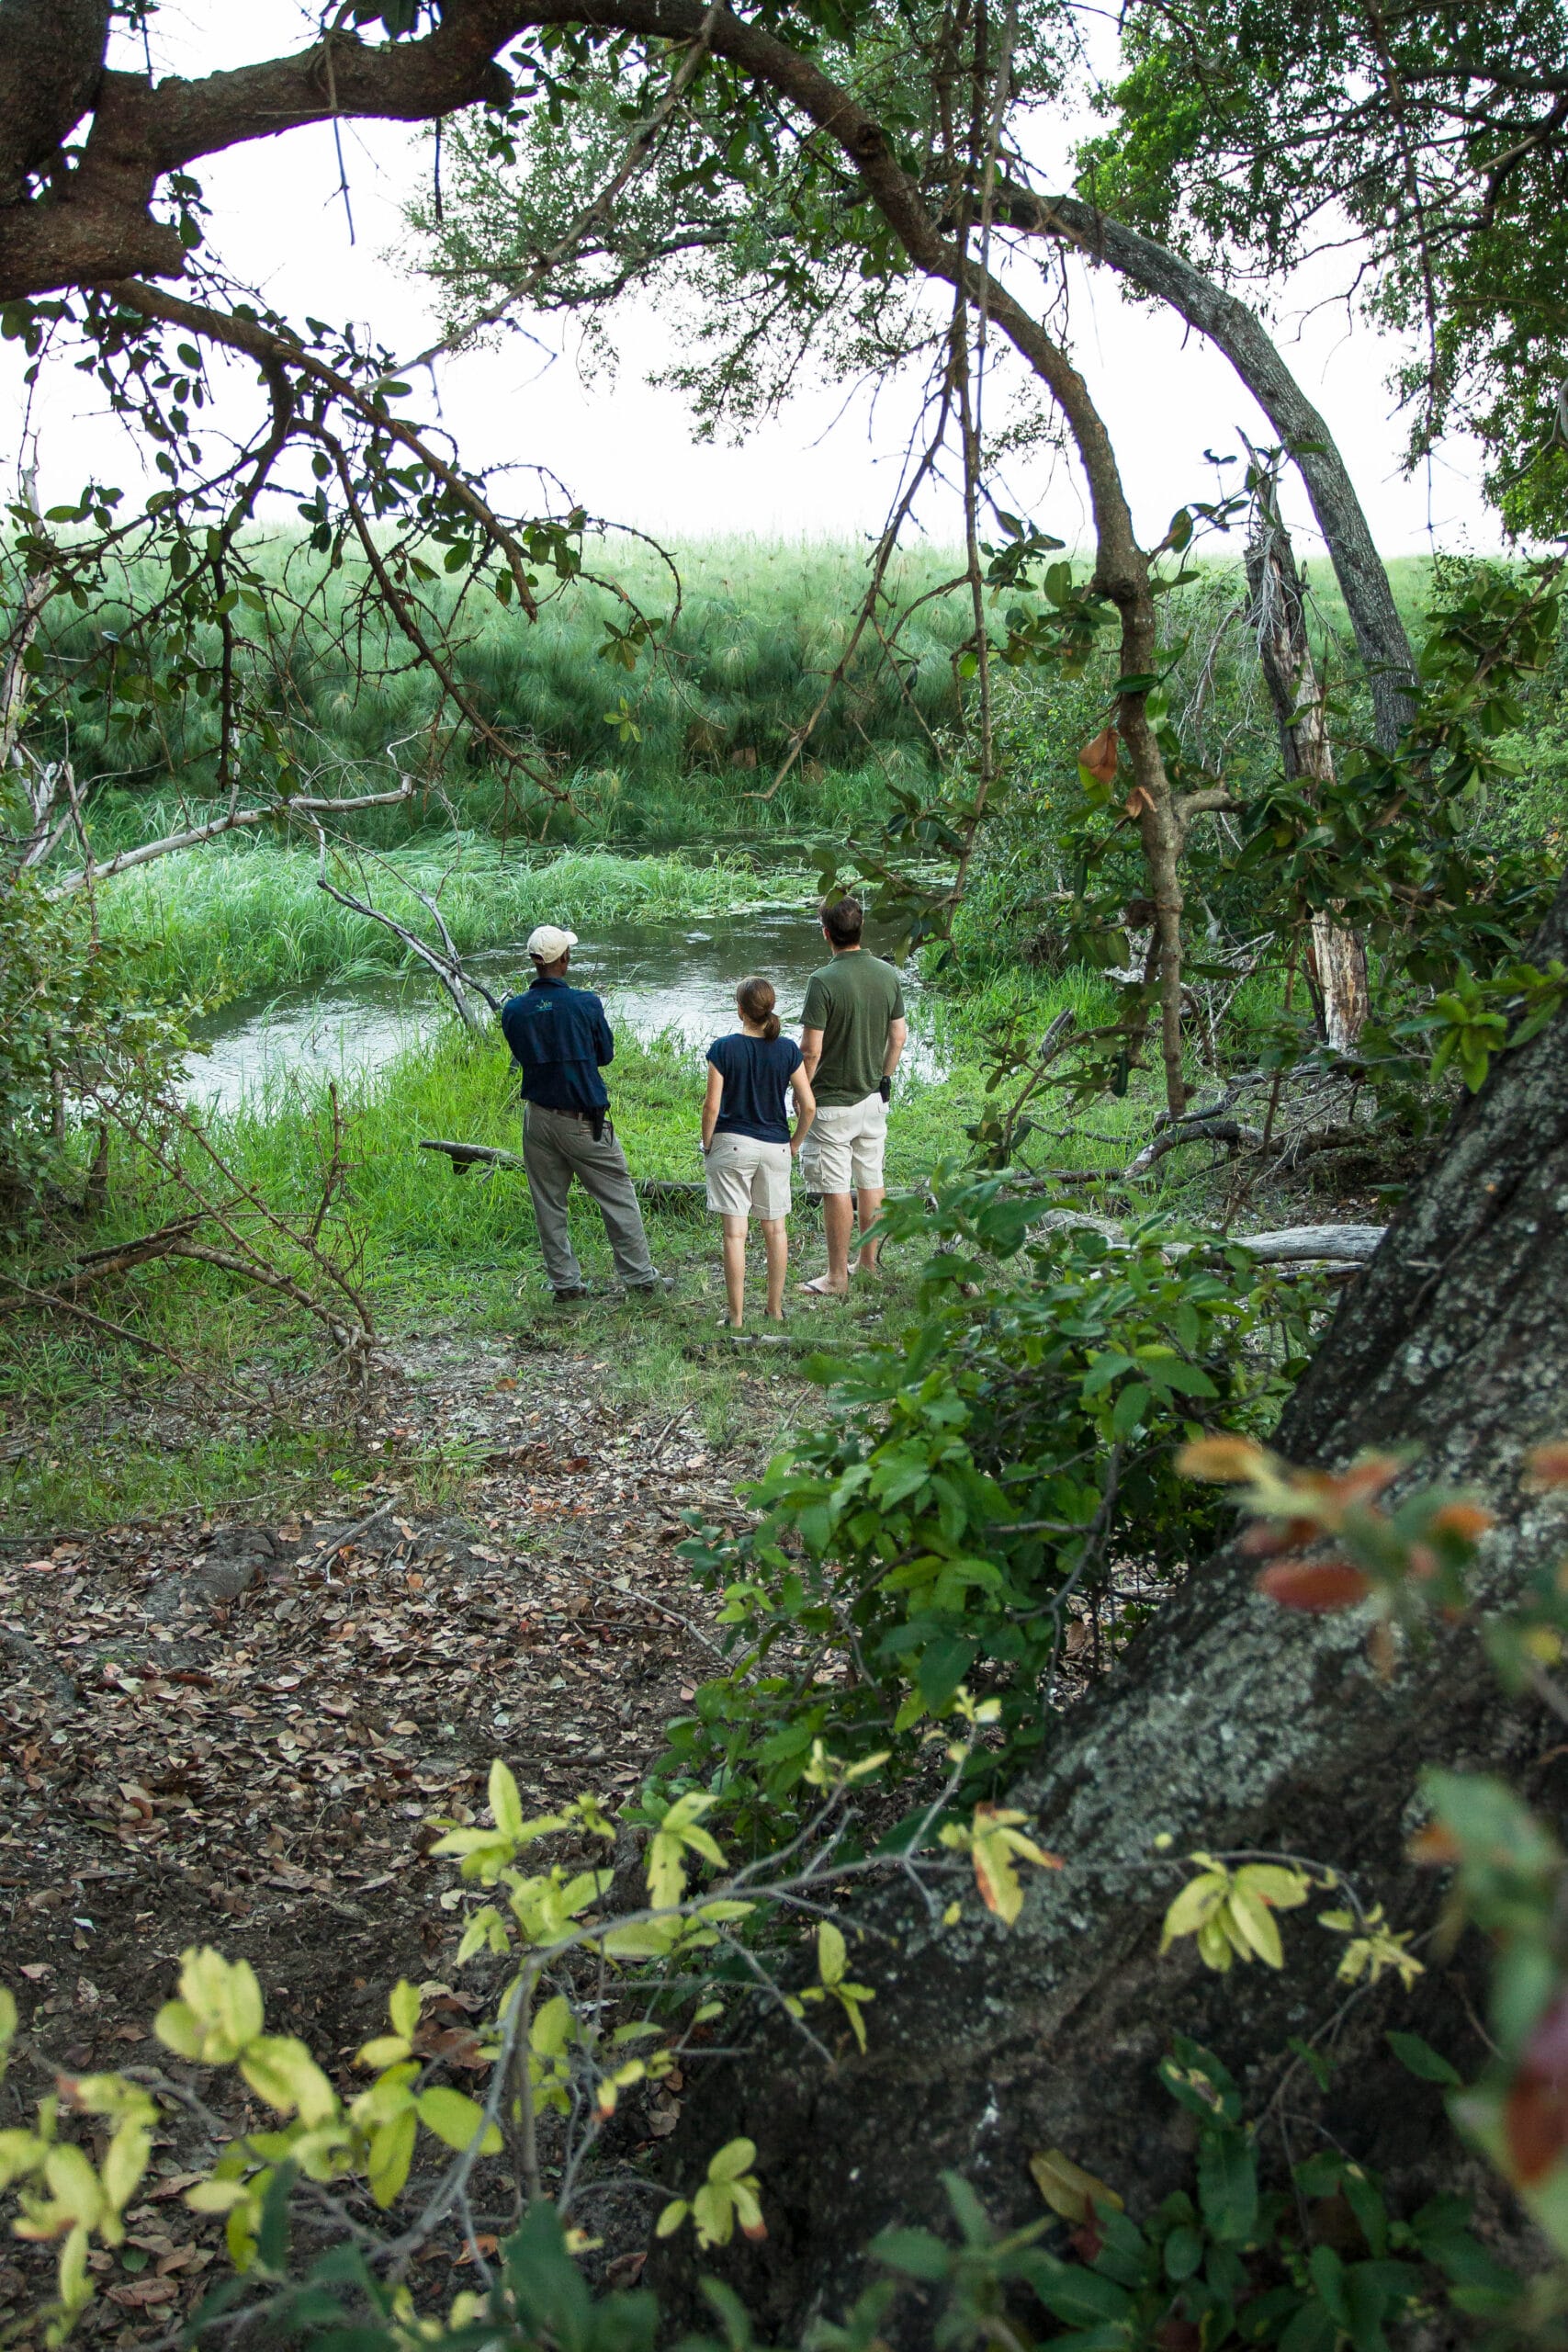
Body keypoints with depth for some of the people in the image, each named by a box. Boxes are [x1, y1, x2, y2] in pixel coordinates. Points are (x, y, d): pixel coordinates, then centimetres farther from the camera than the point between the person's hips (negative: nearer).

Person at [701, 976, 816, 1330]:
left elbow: (712, 1106, -11)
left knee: (734, 1231, 0)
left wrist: (707, 1143, 4)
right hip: (775, 1147, 3)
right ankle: (776, 1308, 23)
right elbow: (808, 1105, -3)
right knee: (775, 1228, 15)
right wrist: (795, 1143, 11)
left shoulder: (723, 1048, -9)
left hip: (731, 1144, -3)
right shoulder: (787, 1049, -2)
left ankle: (735, 1315, 4)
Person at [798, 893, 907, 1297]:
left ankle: (837, 1277, 7)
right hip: (874, 1098, 6)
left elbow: (810, 1050, -19)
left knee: (836, 1188, 0)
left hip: (833, 1102, -6)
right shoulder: (887, 974, 0)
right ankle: (869, 1263, 26)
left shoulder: (823, 981, -19)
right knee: (871, 1180, 15)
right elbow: (898, 1037, 7)